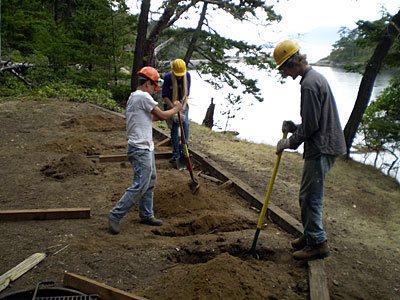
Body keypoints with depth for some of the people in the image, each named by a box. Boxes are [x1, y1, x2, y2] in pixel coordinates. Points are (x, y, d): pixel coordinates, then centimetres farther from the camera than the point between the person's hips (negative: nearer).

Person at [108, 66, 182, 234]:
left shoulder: (134, 96, 16)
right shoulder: (143, 96, -15)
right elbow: (163, 116, -11)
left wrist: (170, 111, 16)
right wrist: (176, 109, 8)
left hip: (145, 147, 11)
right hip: (140, 149, -11)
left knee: (149, 182, 17)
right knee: (140, 186, -9)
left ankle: (146, 215, 27)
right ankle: (115, 215, -1)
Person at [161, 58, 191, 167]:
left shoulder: (187, 75, -15)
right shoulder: (168, 77, -23)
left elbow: (186, 93, -8)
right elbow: (164, 96, -19)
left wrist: (183, 107, -17)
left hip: (183, 103, 2)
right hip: (170, 104, -2)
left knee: (185, 123, -12)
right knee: (174, 127, -4)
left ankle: (183, 149, 2)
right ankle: (176, 153, 5)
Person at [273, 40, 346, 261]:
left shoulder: (309, 84, -19)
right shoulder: (316, 77, 15)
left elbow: (310, 125, -19)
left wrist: (289, 143, -7)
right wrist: (294, 127, 9)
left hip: (320, 149, -10)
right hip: (323, 146, 10)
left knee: (310, 197, -2)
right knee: (307, 195, 18)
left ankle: (317, 243, 11)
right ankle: (310, 235, 31)